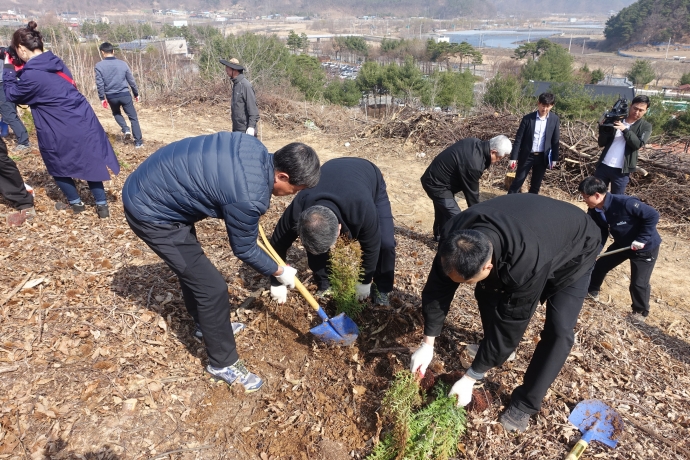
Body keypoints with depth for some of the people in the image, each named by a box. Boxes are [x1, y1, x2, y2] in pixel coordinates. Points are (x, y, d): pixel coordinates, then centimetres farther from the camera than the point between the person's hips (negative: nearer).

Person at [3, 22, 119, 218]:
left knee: (57, 165, 18)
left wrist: (8, 69, 11)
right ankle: (102, 205, 13)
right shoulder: (56, 62, 5)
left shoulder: (31, 75, -16)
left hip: (60, 129, -6)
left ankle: (76, 203, 27)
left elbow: (12, 95, 4)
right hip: (83, 120, 6)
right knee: (90, 162, 12)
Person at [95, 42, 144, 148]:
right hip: (125, 94, 0)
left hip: (111, 96, 1)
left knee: (116, 113, 29)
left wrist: (102, 98, 4)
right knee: (133, 117, 5)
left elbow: (99, 84, -6)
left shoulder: (99, 66, -5)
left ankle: (125, 129, 7)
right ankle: (138, 141, 1)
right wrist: (136, 93, 17)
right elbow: (131, 80, 5)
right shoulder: (122, 63, -1)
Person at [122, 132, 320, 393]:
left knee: (192, 266, 26)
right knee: (211, 288, -4)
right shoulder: (248, 197, -31)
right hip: (152, 213, -10)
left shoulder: (255, 149, -8)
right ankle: (223, 363, 15)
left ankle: (208, 324, 49)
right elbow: (245, 250, -13)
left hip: (148, 188, 10)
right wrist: (280, 272, 4)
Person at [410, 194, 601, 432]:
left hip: (572, 254, -5)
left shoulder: (526, 262, -46)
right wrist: (427, 345, -14)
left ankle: (525, 404, 0)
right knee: (486, 293, -4)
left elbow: (511, 325, -35)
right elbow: (437, 288, -18)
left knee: (558, 329, -16)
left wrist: (470, 378, -26)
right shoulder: (455, 236, -31)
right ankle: (491, 350, 23)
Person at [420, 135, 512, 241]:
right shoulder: (473, 164, -31)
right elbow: (471, 192, -20)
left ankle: (439, 235, 45)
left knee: (442, 209, 26)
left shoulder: (475, 142, -4)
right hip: (436, 184, -10)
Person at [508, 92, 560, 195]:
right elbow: (519, 138, -7)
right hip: (527, 156, -2)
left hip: (542, 157, 2)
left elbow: (555, 140, 5)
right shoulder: (528, 118, -9)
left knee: (536, 185, 11)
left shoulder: (554, 119, -1)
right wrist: (513, 157, -11)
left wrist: (554, 158, 4)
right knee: (518, 182, 2)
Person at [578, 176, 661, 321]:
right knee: (600, 265, 11)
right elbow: (600, 234, -4)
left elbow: (653, 216, -30)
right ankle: (592, 291, 38)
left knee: (639, 283, -3)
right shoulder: (594, 212, -13)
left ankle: (641, 311, 23)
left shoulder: (624, 203, -36)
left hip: (646, 247, -6)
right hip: (622, 244, 7)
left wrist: (641, 239, -29)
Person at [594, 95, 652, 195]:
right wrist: (603, 128, -14)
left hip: (621, 171, -2)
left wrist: (625, 130, -23)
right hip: (603, 166, 2)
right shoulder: (617, 120, 7)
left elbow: (638, 144, -14)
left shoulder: (645, 126, 3)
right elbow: (602, 143, 4)